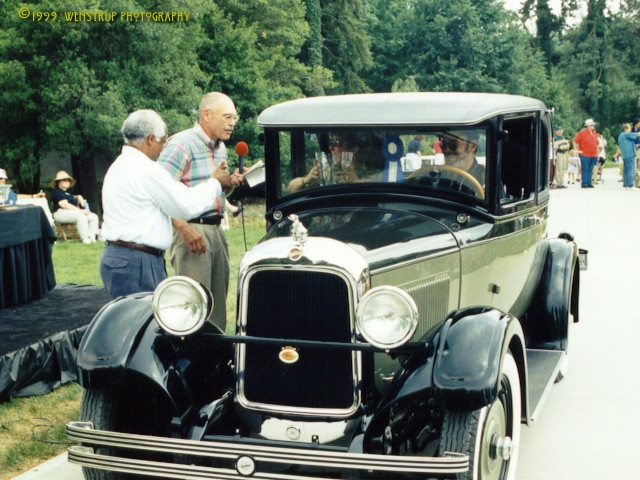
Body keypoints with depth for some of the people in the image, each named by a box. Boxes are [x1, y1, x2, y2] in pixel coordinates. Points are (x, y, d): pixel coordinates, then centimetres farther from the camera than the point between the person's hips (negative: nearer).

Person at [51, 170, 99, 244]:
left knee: (93, 217, -3)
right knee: (80, 216, -36)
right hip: (61, 213, -10)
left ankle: (92, 237, -18)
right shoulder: (57, 192, -4)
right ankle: (85, 239, -41)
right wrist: (80, 210, -20)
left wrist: (79, 197, 17)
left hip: (74, 212, 10)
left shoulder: (68, 193, 25)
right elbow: (65, 205, -16)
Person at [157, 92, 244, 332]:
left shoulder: (220, 148, 17)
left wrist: (229, 183, 7)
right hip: (191, 230, -9)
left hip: (216, 229, 9)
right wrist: (185, 229, -25)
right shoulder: (181, 144, -11)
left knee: (218, 302, 12)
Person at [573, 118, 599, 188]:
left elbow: (596, 143, 23)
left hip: (593, 155, 6)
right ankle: (584, 183, -3)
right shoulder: (582, 133, -5)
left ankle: (589, 183, 10)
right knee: (585, 169, -6)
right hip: (585, 155, -6)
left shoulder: (594, 133, 15)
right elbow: (575, 141, -5)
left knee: (590, 170, 6)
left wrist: (597, 153, 18)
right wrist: (577, 150, -7)